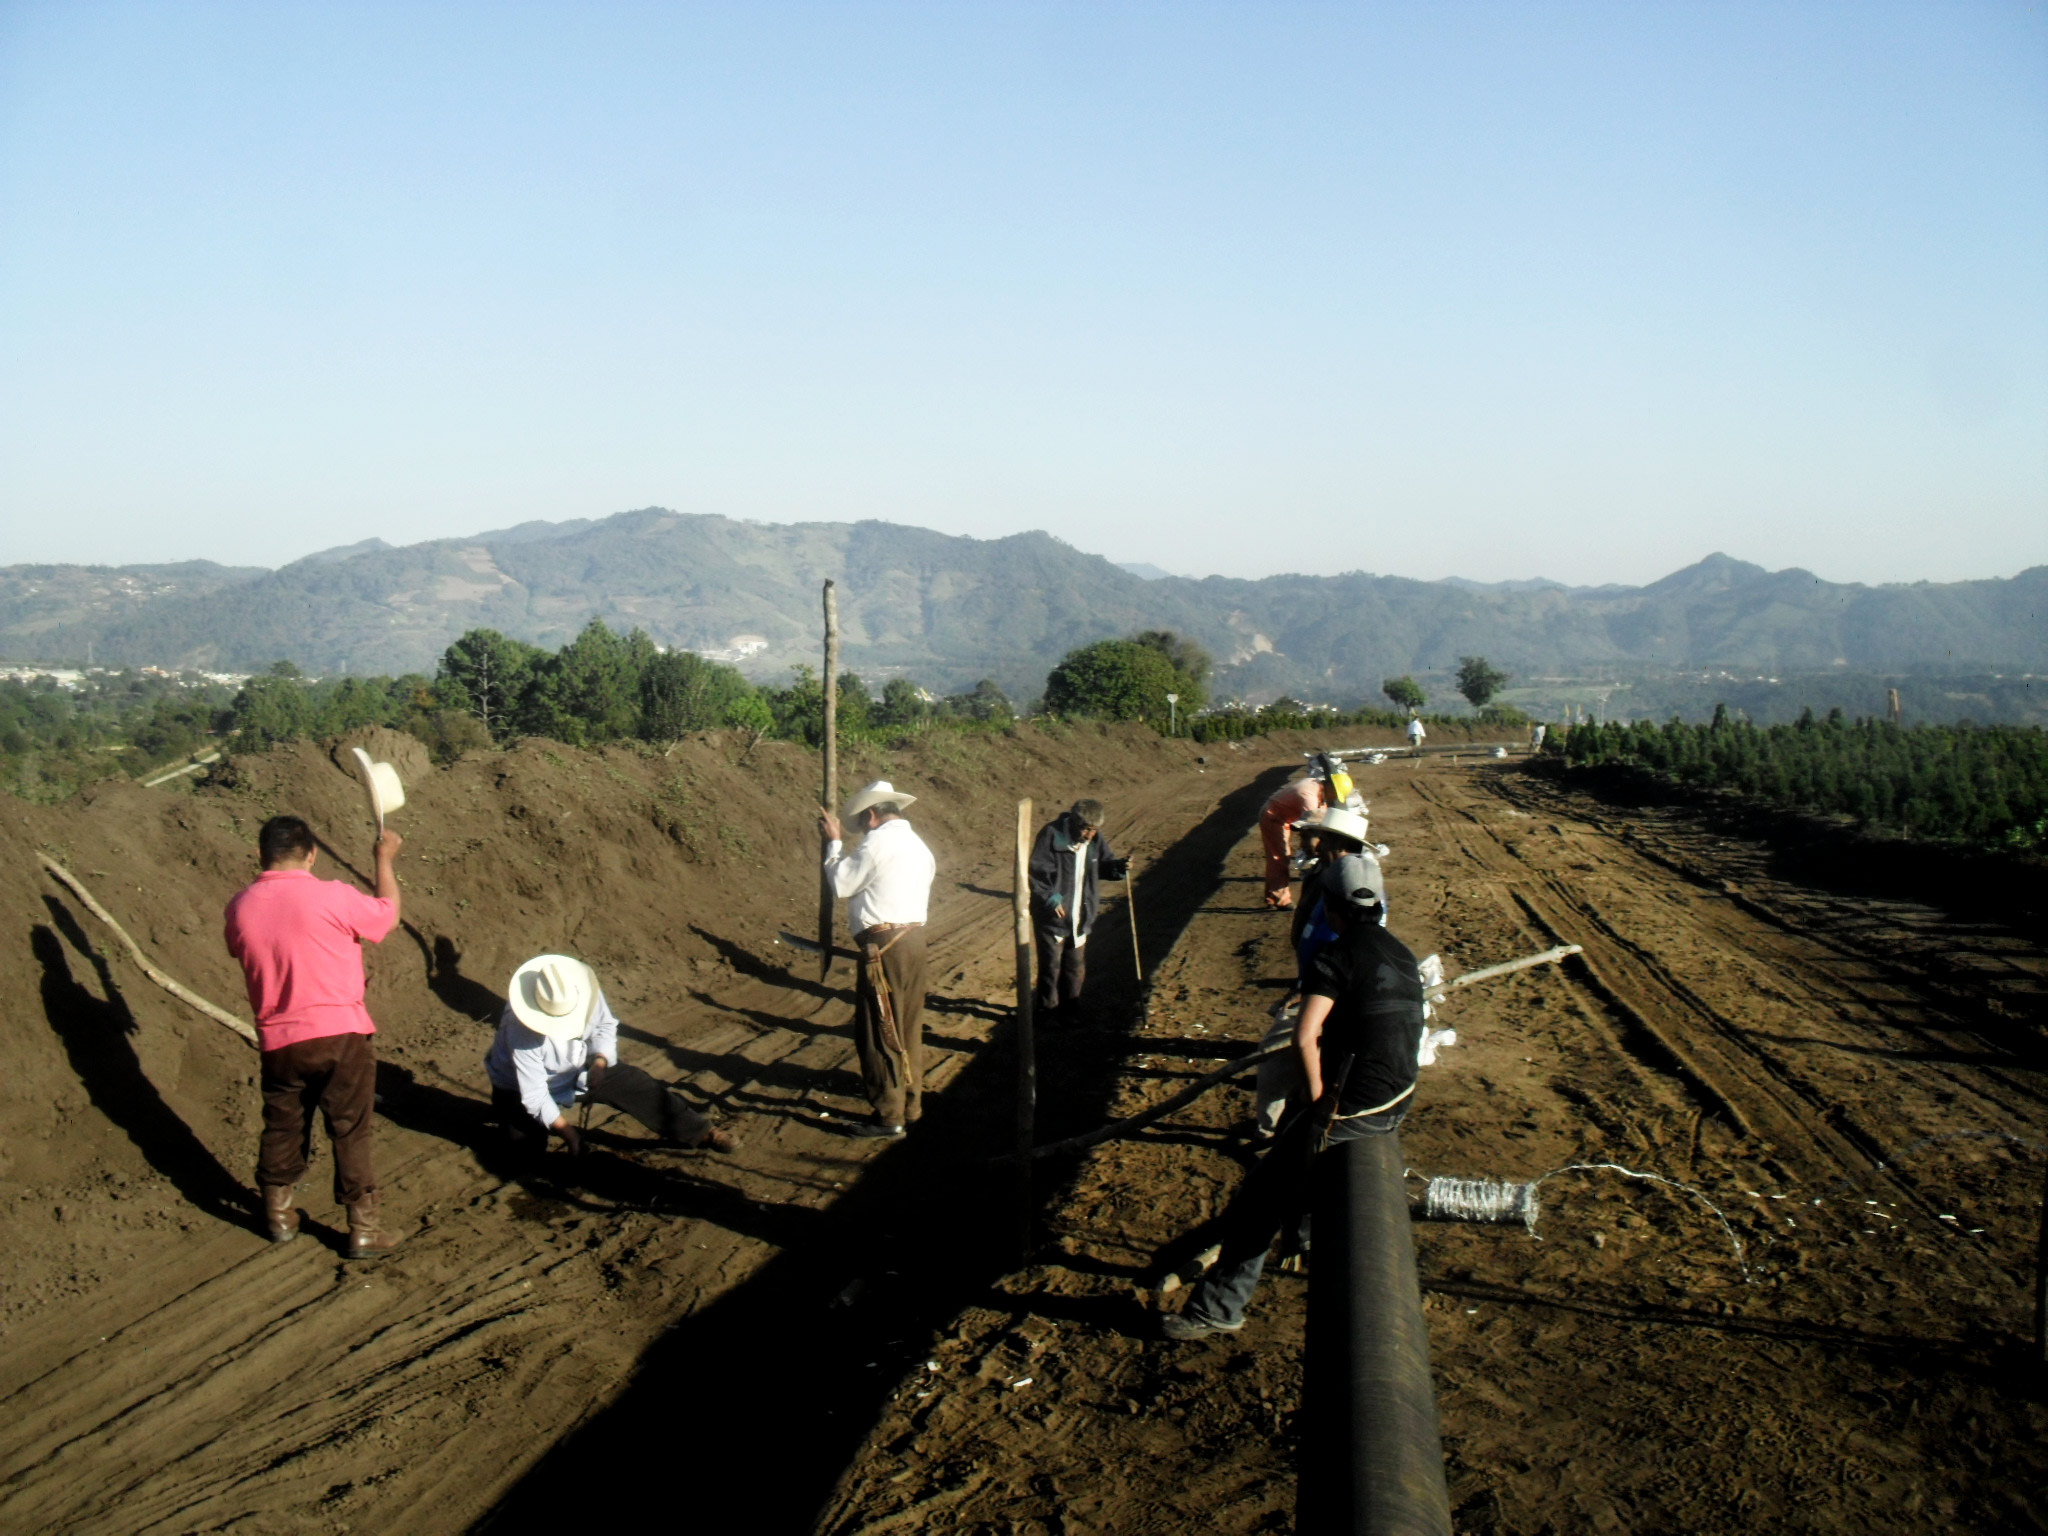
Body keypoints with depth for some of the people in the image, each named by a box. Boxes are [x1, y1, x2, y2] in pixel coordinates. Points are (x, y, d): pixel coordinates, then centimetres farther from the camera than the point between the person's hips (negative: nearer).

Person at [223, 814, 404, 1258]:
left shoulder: (240, 906, -2)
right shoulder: (332, 897, -15)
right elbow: (388, 914, 1)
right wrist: (384, 861, 16)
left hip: (277, 1041, 4)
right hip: (340, 1035, -3)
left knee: (282, 1127, 21)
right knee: (350, 1132, 7)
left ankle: (279, 1213, 35)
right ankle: (363, 1229, 13)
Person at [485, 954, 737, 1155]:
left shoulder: (585, 992, -25)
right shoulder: (520, 1030, -37)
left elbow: (605, 1025, -4)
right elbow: (533, 1095, -31)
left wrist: (600, 1060, -23)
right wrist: (569, 1134, -30)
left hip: (575, 1073, 4)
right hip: (520, 1087, -3)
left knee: (631, 1083, -12)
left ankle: (701, 1133, -3)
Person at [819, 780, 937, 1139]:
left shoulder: (877, 843, -11)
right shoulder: (918, 845, 17)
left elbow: (841, 883, -4)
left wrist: (834, 842, 6)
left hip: (884, 945, -9)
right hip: (914, 939, 9)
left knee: (878, 1032, -3)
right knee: (907, 1029, 16)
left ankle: (889, 1116, -1)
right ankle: (911, 1104, 23)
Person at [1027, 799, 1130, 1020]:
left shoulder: (1095, 840, -2)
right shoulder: (1052, 835, -19)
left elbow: (1103, 865, 12)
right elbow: (1036, 871, -18)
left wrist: (1119, 867, -10)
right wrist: (1050, 898, -24)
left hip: (1080, 915, 5)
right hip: (1051, 914, -5)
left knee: (1076, 964, 15)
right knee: (1051, 963, 1)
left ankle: (1071, 1003, 30)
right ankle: (1048, 1007, 15)